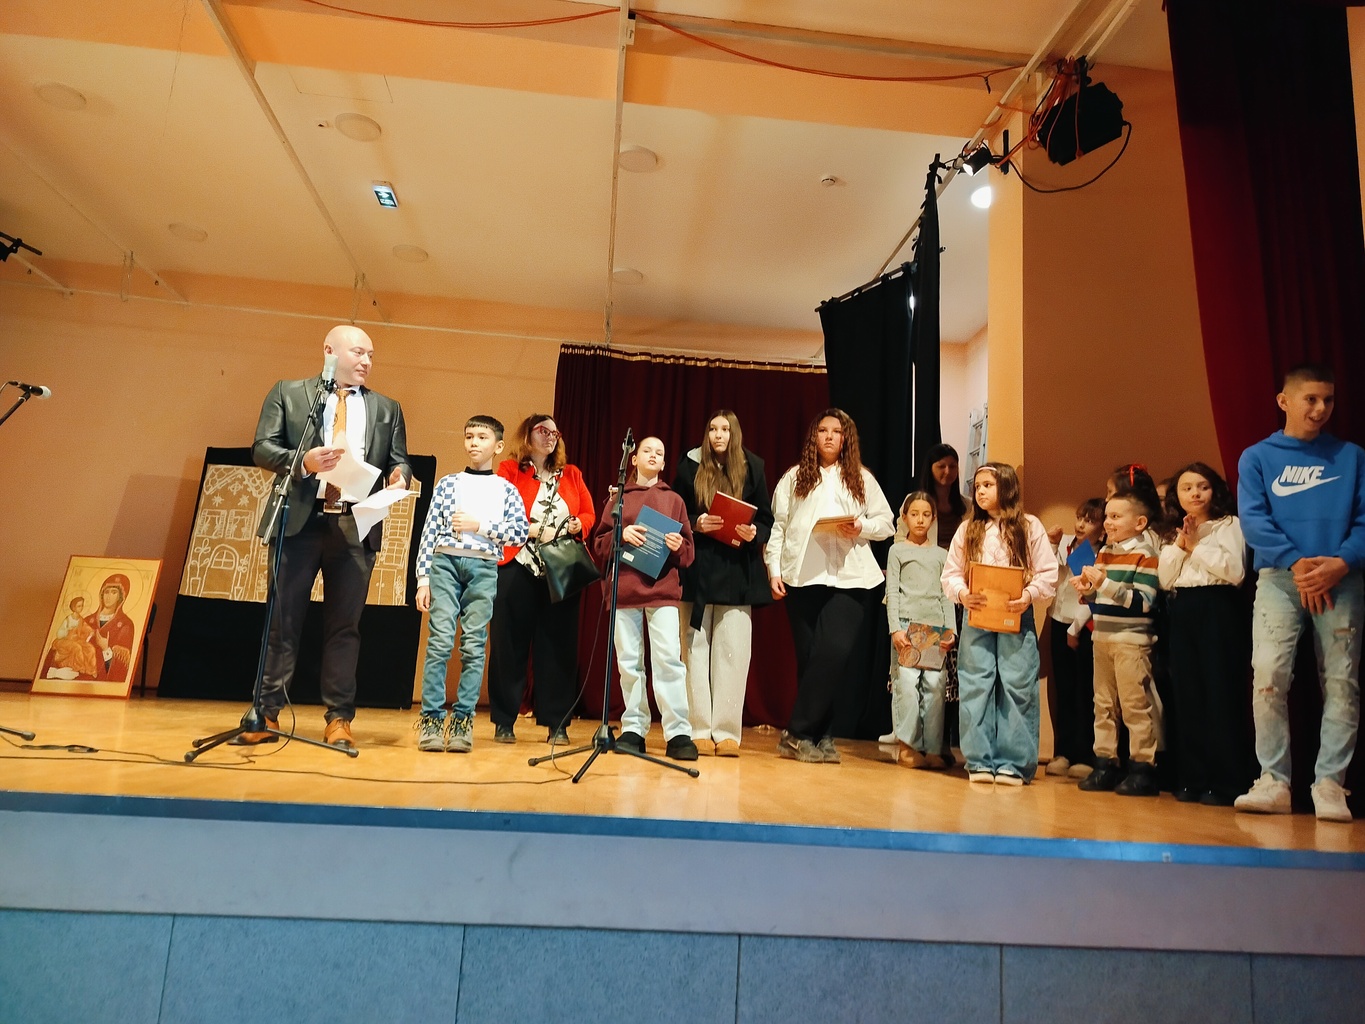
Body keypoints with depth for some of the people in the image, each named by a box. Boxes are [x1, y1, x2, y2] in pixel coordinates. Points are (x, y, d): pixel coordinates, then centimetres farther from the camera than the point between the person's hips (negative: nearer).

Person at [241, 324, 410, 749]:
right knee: (283, 619, 3)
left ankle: (339, 718, 8)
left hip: (357, 526, 1)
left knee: (344, 625, 3)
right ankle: (267, 714, 13)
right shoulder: (287, 392, 11)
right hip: (299, 521, -1)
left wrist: (399, 476, -11)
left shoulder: (387, 408, 17)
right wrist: (303, 461, -15)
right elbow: (262, 448, 3)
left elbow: (399, 460, 12)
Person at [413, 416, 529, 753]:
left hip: (484, 568, 0)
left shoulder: (506, 489, 13)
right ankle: (431, 718, -1)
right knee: (440, 640, -8)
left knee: (474, 646, -1)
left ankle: (462, 720, 5)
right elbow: (430, 531, 6)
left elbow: (520, 533, 2)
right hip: (445, 562, 0)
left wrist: (480, 526, -6)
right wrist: (423, 577, -1)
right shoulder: (447, 483, 12)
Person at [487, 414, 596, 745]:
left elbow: (588, 514, 13)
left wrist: (577, 525, -8)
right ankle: (504, 721, 11)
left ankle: (557, 723, 9)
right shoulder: (509, 471, 5)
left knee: (558, 644, 3)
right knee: (510, 643, 1)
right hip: (518, 568, -3)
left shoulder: (571, 475, 17)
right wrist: (533, 529, -16)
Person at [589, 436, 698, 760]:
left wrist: (678, 546, -9)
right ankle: (633, 729, 12)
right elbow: (599, 543, 9)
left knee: (668, 658, -11)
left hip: (663, 588, -1)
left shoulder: (673, 499, 15)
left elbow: (688, 551, 13)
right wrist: (621, 535, -10)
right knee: (628, 660, 2)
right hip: (624, 587, 1)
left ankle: (678, 733, -8)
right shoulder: (618, 497, 15)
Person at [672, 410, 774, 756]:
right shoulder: (690, 466, 6)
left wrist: (754, 533, -13)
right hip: (698, 569, 0)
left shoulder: (752, 468, 7)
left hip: (737, 571, 0)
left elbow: (767, 519, 7)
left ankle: (727, 731, 5)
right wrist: (695, 524, -13)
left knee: (733, 650, -3)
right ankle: (699, 730, 9)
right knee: (696, 647, 1)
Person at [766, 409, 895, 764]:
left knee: (835, 652, -14)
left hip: (850, 578, 0)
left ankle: (797, 733, -5)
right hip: (802, 576, 0)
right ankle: (819, 736, 10)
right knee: (809, 656, 1)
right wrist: (774, 569, -3)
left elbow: (888, 523, 12)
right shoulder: (794, 477, 13)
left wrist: (861, 527, -8)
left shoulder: (862, 479, 16)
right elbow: (777, 526, 6)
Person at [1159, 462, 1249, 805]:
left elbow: (1235, 570, -10)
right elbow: (1165, 580, 6)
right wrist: (1180, 545, -4)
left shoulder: (1229, 525, 3)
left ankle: (1226, 782, 1)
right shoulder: (1173, 536, 17)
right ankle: (1193, 778, 12)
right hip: (1180, 613, 5)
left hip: (1217, 608, -5)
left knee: (1221, 695, -5)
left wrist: (1197, 546, -7)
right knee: (1188, 696, 6)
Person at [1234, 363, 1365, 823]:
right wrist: (1296, 561, -14)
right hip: (1279, 577, -1)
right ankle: (1274, 781, -6)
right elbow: (1252, 519, -2)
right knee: (1268, 674, -12)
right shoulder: (1257, 457, 9)